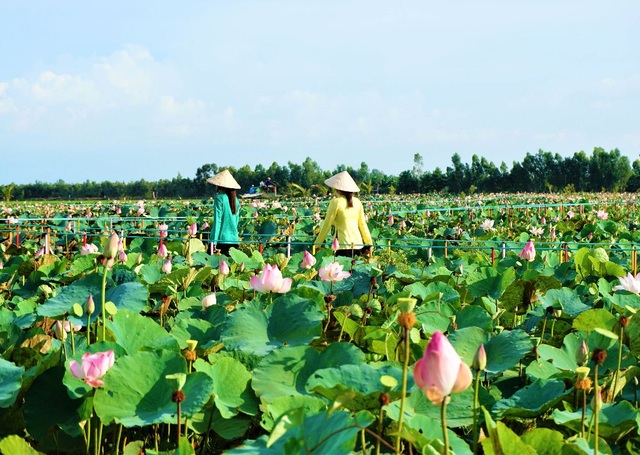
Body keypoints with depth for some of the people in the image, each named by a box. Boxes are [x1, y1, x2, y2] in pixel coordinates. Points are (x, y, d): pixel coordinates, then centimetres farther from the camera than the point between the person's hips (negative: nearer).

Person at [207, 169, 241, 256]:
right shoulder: (235, 199, 11)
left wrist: (214, 241, -11)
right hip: (234, 239, 6)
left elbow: (217, 220, -11)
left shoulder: (220, 197, -7)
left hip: (221, 239, -6)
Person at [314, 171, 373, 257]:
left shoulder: (336, 202, -7)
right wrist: (369, 244, 19)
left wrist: (316, 244, 4)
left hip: (344, 245, -5)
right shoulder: (357, 202, 6)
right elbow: (363, 224, 11)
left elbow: (327, 225, -4)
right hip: (358, 244, 5)